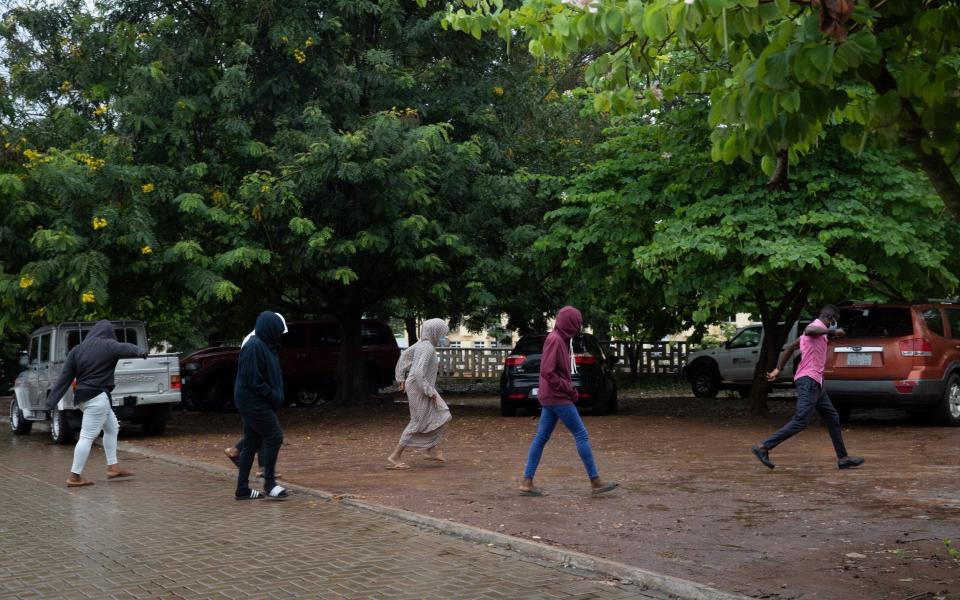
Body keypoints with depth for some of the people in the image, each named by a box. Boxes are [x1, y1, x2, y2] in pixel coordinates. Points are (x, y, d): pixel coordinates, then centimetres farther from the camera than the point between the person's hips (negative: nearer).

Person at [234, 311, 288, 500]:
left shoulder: (264, 346, 14)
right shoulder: (254, 346, -17)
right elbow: (252, 379, -21)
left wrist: (275, 396, 8)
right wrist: (273, 395, -15)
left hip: (254, 402, 10)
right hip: (253, 401, -10)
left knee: (252, 444, 11)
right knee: (274, 436, -8)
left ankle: (242, 490, 15)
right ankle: (269, 483, 0)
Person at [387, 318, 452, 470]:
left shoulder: (422, 343, 5)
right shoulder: (428, 348, -23)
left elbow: (404, 355, 16)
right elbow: (418, 373, -30)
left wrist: (402, 379, 20)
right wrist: (429, 392, -20)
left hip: (422, 387, 10)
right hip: (420, 389, -10)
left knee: (442, 416, 15)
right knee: (418, 424, 0)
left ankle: (433, 450, 19)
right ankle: (395, 457, 7)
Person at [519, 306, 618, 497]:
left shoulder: (560, 339, 14)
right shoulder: (554, 340, -16)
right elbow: (547, 372, -22)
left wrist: (569, 389, 8)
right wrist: (568, 389, -15)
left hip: (551, 397, 10)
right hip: (558, 398, -10)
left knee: (541, 438, 8)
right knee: (582, 435, -4)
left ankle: (527, 483, 9)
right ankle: (595, 482, 1)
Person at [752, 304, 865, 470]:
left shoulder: (819, 330, 21)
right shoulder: (817, 326, -9)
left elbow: (790, 347, 21)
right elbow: (808, 331, -36)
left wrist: (778, 369, 19)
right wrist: (832, 330, -29)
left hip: (815, 383, 11)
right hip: (809, 381, -11)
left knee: (833, 418, 14)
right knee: (801, 421, -15)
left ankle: (842, 458, 20)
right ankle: (763, 447, -14)